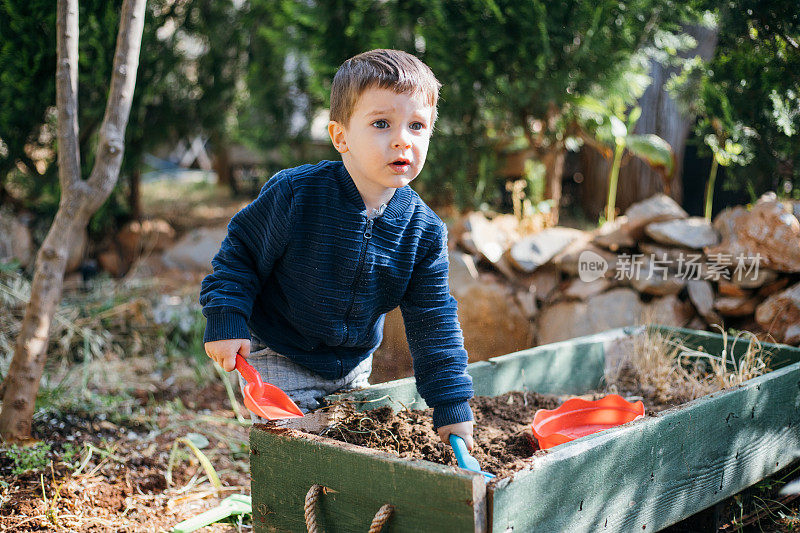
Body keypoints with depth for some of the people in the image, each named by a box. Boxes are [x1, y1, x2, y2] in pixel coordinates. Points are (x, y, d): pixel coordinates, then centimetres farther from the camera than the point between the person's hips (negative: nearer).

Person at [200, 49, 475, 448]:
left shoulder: (425, 231, -13)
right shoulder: (295, 194, -24)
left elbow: (433, 322, -7)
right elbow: (241, 253, -10)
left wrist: (452, 407, -9)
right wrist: (226, 323, -20)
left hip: (353, 368, 4)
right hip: (280, 360, -4)